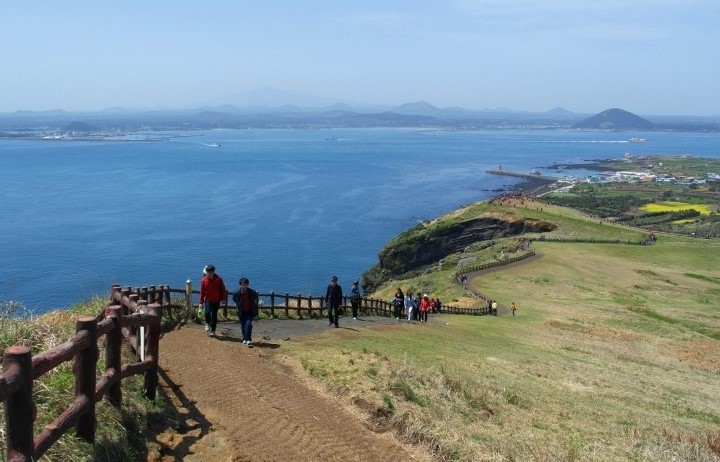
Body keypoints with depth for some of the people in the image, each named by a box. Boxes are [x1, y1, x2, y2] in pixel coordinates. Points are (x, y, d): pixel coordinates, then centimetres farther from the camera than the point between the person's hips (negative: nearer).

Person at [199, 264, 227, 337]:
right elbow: (202, 292, -3)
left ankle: (213, 331, 19)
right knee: (207, 312, -21)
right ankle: (207, 324, 9)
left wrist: (223, 299, 0)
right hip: (208, 300, 0)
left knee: (214, 315, 6)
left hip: (216, 301, 0)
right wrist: (201, 302, -3)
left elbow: (222, 289, 1)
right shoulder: (204, 280, -8)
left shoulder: (218, 279, -8)